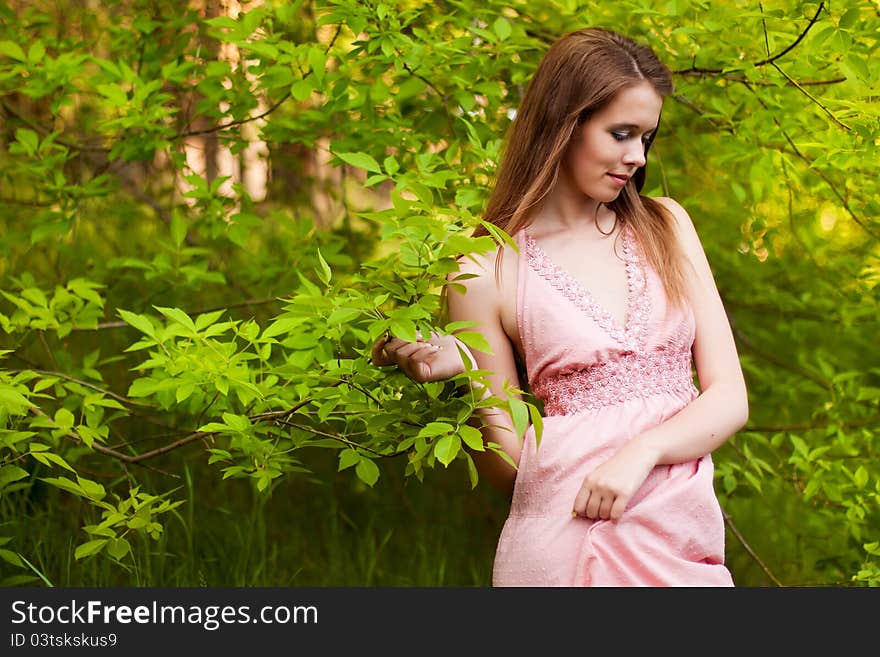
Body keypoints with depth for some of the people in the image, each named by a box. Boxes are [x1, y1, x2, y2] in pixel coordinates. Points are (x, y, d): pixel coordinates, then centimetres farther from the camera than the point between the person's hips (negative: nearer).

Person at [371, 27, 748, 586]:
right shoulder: (488, 274, -3)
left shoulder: (664, 227, 7)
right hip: (564, 536, -3)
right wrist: (465, 378, -16)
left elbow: (729, 398, 1)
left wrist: (641, 452, -16)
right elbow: (509, 467, 1)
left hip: (683, 537, 3)